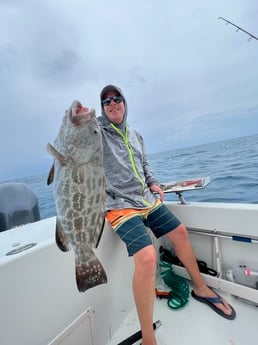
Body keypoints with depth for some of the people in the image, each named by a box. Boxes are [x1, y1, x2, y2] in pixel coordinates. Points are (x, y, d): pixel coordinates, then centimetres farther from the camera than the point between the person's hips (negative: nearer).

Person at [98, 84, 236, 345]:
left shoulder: (135, 135, 17)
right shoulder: (96, 129, 1)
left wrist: (153, 183, 7)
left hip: (147, 199, 7)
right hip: (120, 206, -7)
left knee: (180, 232, 12)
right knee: (147, 256, -25)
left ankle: (201, 288, 37)